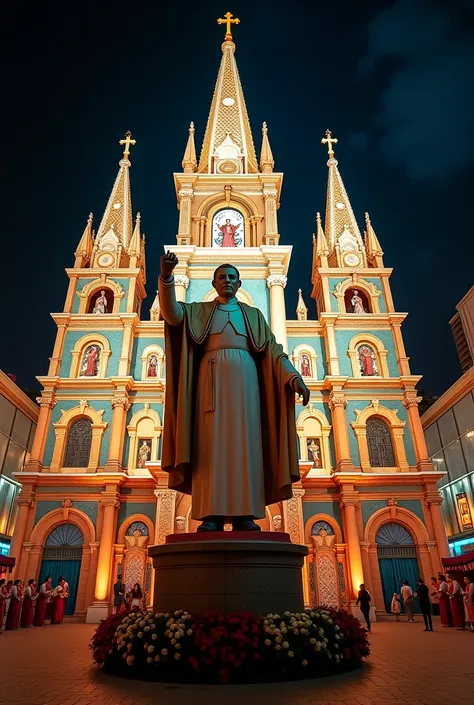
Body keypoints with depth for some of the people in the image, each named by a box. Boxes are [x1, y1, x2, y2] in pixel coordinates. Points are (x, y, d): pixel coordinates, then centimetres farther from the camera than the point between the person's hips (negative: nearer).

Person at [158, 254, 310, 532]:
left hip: (244, 377, 1)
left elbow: (273, 349, 12)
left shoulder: (253, 314, 22)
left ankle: (245, 514, -8)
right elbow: (172, 313, -1)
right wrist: (166, 277, -17)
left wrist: (293, 376, -4)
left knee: (244, 441, -7)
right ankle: (212, 514, -11)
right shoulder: (200, 310, 19)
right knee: (213, 441, -9)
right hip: (212, 376, -1)